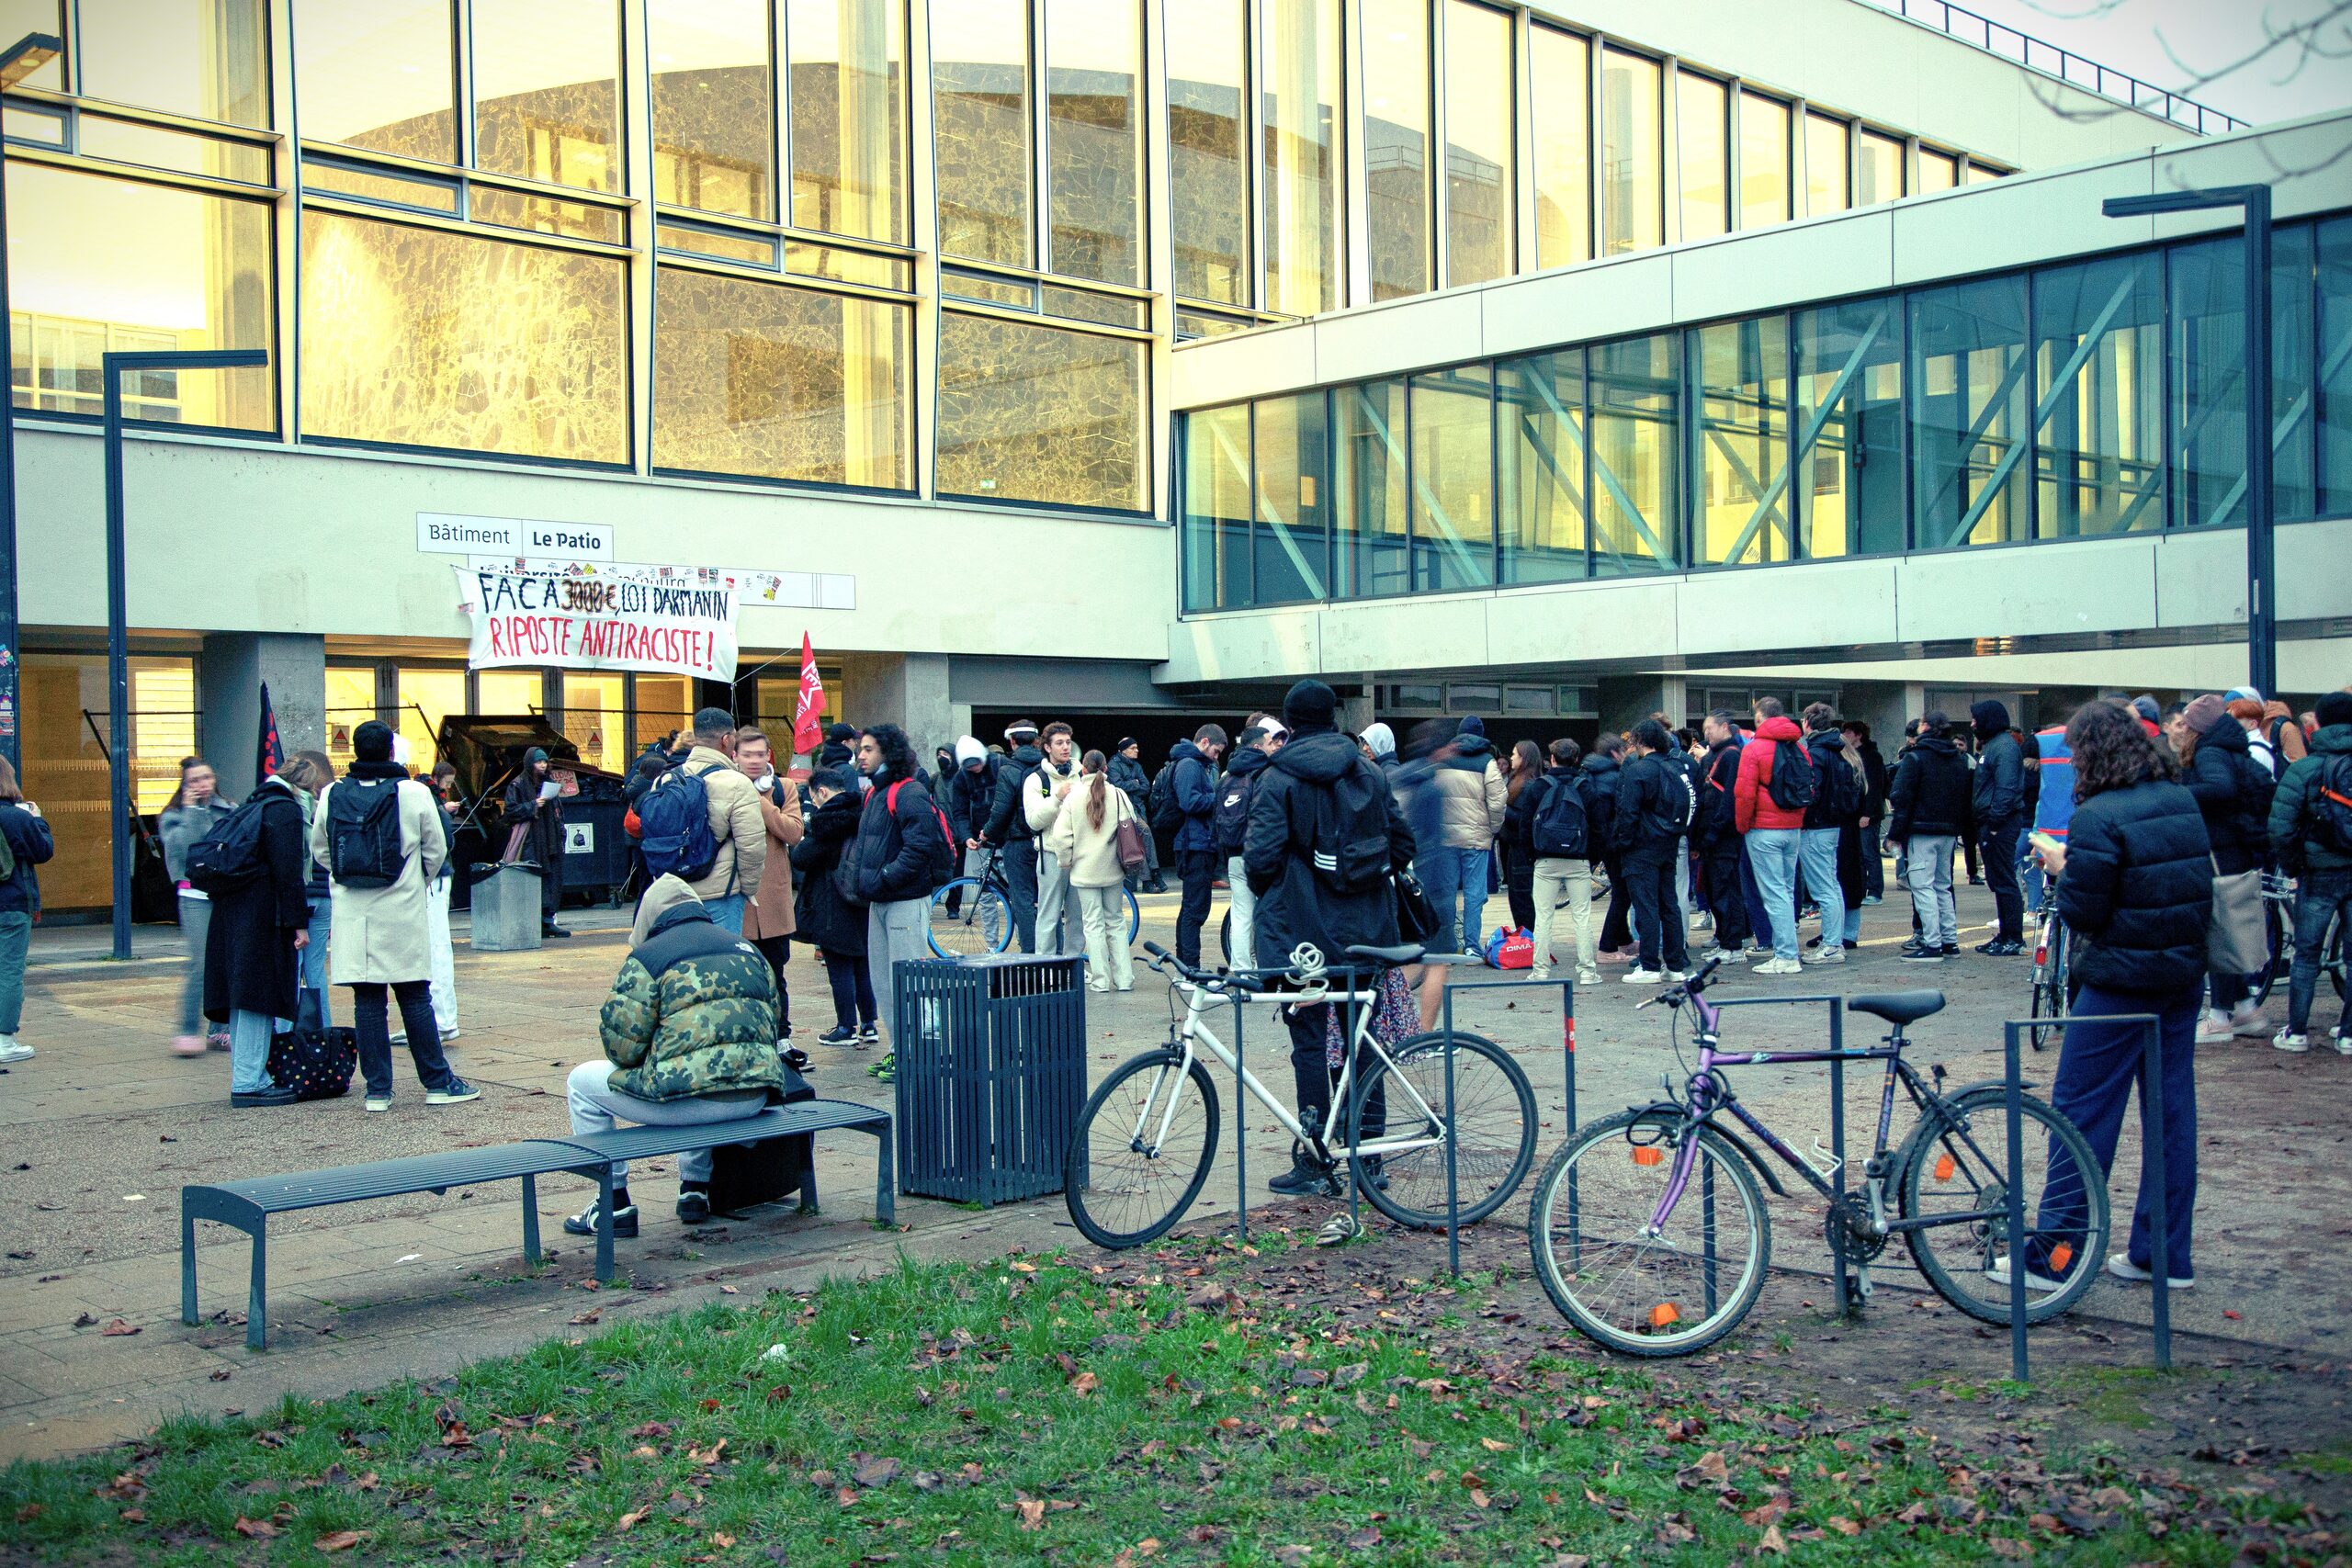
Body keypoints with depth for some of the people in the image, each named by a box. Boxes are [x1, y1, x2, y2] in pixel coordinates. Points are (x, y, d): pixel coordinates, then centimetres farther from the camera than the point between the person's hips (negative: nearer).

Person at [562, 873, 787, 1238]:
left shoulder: (648, 955, 1)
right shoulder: (747, 948, 20)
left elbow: (622, 1040, -4)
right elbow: (771, 1019, 23)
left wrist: (639, 1063, 18)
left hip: (689, 1098, -7)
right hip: (755, 1098, 7)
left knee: (582, 1083, 16)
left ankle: (614, 1204, 18)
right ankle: (695, 1189, 37)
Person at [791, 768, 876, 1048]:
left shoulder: (828, 818, -17)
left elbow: (802, 859, -16)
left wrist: (800, 843, 4)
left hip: (833, 910, -8)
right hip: (862, 906, 8)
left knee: (839, 969, 1)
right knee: (862, 966, 15)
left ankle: (847, 1028, 6)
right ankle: (869, 1025, 20)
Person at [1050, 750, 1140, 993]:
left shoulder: (1074, 797, -8)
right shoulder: (1118, 795, -5)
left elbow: (1061, 836, -9)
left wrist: (1065, 862, 6)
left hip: (1085, 871, -2)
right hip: (1113, 871, 2)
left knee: (1093, 924, 4)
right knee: (1116, 922, 12)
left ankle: (1100, 981, 3)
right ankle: (1124, 979, 11)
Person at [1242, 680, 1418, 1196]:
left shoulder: (1279, 778, -8)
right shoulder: (1368, 772, 7)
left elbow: (1262, 854, -14)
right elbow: (1403, 843, 9)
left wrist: (1261, 889, 6)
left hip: (1303, 930, -4)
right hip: (1365, 929, 5)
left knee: (1309, 1040, 1)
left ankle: (1315, 1162, 3)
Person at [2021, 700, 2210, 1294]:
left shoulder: (2098, 817, -18)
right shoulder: (2184, 803, 6)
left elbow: (2081, 912, -18)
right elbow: (2199, 886, 16)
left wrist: (2062, 867, 0)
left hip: (2120, 982, -7)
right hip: (2183, 977, 8)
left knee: (2080, 1111, 0)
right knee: (2172, 1111, 11)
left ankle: (2054, 1253, 4)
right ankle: (2167, 1255, 18)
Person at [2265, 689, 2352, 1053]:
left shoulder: (2304, 768, -9)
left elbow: (2280, 827, -15)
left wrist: (2291, 866, -1)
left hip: (2320, 873, -2)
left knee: (2306, 955, 7)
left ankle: (2297, 1032, 10)